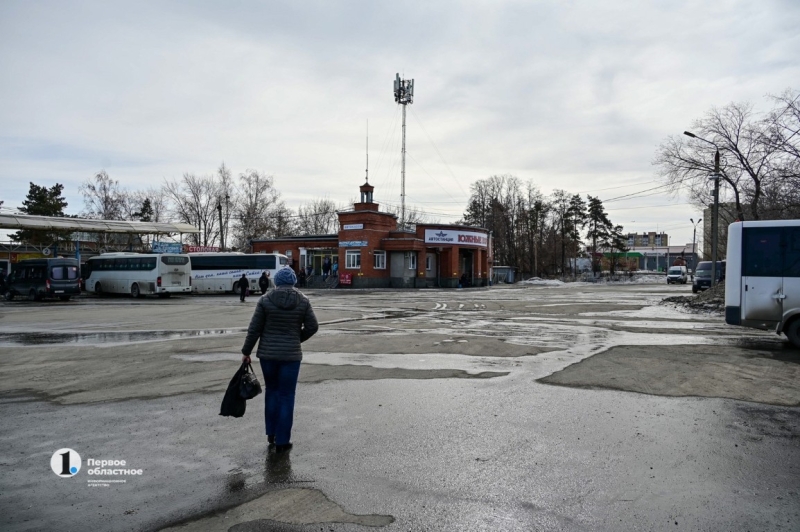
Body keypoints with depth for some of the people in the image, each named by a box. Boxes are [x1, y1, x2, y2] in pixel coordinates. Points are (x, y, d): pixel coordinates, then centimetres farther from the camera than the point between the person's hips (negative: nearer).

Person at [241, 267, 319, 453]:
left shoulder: (265, 300, -5)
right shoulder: (303, 301, -4)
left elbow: (254, 329, -4)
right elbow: (312, 326, -3)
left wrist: (246, 351, 6)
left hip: (267, 354, 1)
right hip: (291, 355, -1)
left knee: (271, 391, 20)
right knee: (286, 396, 6)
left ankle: (271, 434, 25)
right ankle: (282, 441, 10)